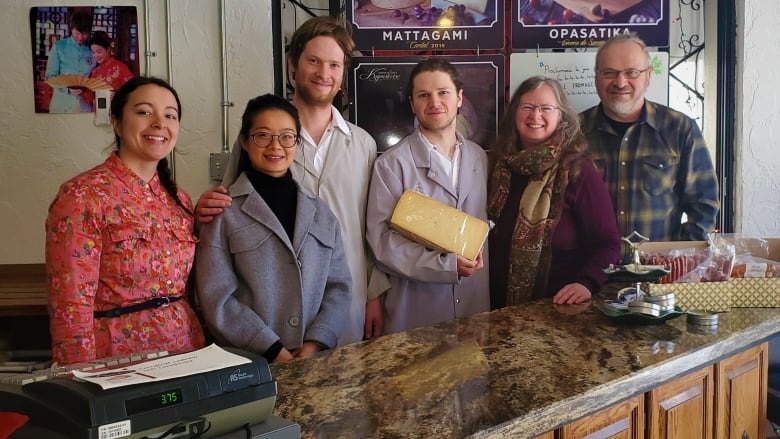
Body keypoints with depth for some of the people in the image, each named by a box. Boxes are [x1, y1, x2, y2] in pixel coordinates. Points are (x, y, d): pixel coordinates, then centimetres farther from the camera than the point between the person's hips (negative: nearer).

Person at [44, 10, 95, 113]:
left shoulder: (92, 49, 2)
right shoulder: (59, 46, -1)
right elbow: (50, 76, -3)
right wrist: (67, 89, -20)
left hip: (85, 104, 1)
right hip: (62, 103, -1)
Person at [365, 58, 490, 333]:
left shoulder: (479, 157, 9)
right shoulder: (392, 163, -8)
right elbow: (380, 237, -13)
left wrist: (479, 254, -1)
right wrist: (446, 265, -19)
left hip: (475, 301, 5)